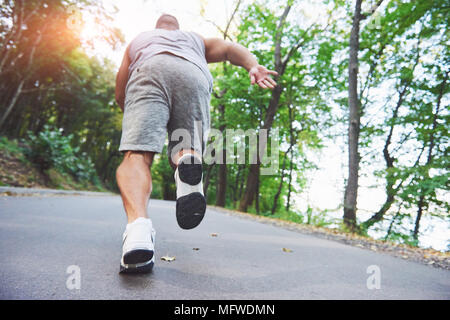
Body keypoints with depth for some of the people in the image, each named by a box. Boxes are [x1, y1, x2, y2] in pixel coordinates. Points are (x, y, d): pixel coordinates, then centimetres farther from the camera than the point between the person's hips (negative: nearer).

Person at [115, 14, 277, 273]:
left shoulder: (139, 40, 41)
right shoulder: (195, 39, 43)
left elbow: (120, 96, 34)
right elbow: (230, 48, 21)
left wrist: (138, 118, 50)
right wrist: (254, 67, 3)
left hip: (149, 70, 0)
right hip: (194, 75, 1)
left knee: (137, 155, -14)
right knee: (184, 154, 8)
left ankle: (138, 223, -43)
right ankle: (188, 159, -30)